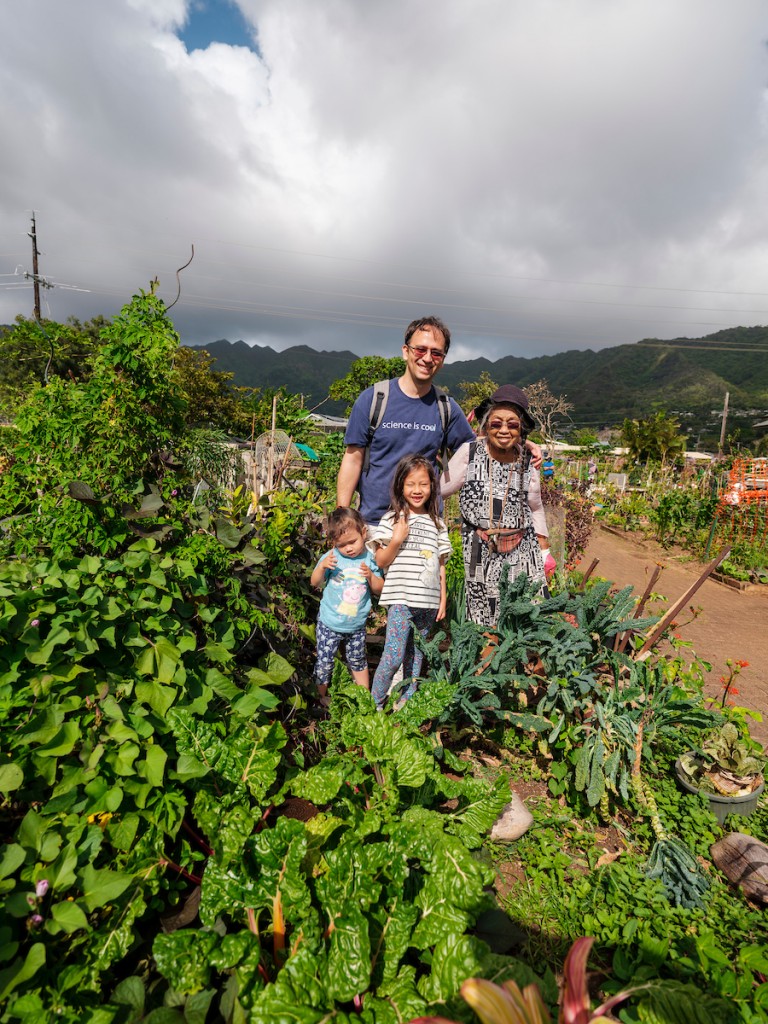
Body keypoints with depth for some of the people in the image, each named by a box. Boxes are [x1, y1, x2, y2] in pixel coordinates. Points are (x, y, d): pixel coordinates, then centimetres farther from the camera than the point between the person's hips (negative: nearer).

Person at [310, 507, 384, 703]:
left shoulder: (370, 559, -7)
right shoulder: (332, 557, -10)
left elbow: (379, 589, -3)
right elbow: (315, 583, -4)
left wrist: (370, 576, -23)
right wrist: (322, 566, -23)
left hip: (357, 625, 1)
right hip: (330, 624, -1)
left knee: (358, 661, 20)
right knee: (324, 662, 8)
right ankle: (321, 697, 30)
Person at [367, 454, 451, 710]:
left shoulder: (437, 523, 11)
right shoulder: (392, 518, -1)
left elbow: (441, 565, 14)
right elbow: (380, 561, -1)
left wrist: (443, 599, 11)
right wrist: (396, 540, -17)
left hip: (428, 602, 4)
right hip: (400, 599, -4)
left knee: (415, 656, 13)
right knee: (393, 656, -9)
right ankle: (375, 704, 10)